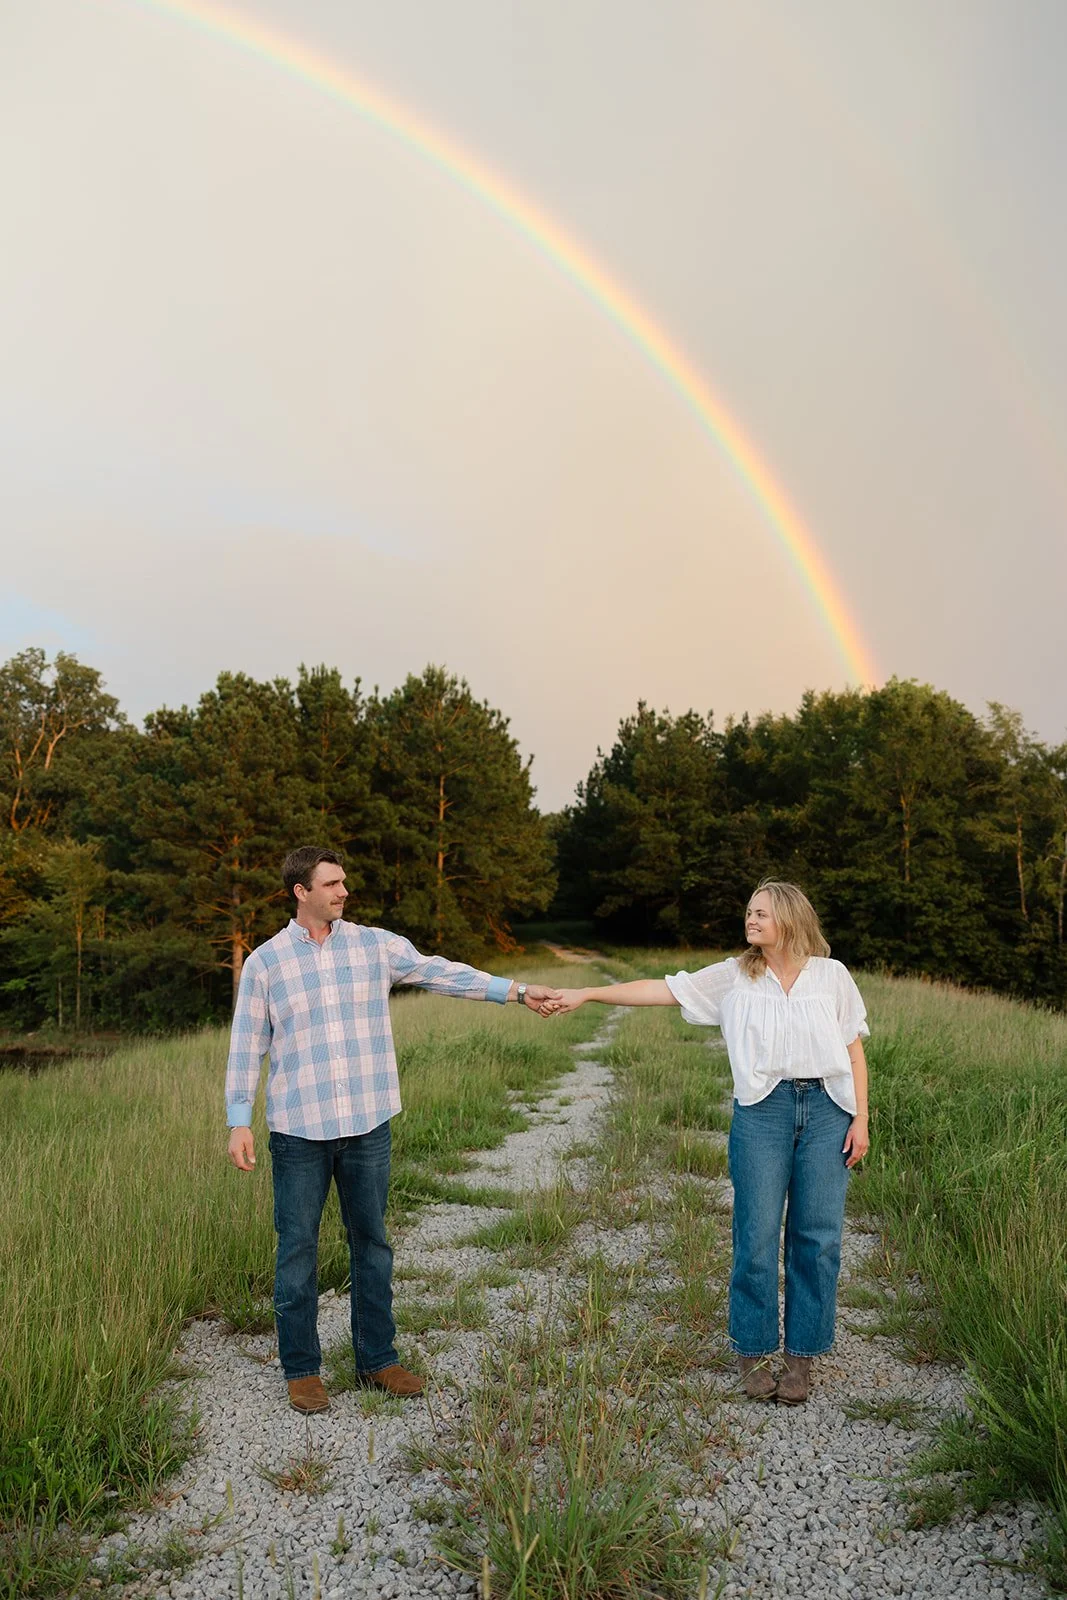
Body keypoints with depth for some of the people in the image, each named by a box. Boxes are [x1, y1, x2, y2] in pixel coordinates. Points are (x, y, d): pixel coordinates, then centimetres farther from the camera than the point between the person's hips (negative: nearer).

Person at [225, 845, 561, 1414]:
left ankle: (377, 1358, 27)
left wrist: (516, 991, 0)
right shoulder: (264, 962, -2)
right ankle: (301, 1369, 23)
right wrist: (238, 1122, -4)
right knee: (298, 1249, 7)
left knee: (371, 1242, 12)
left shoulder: (375, 945, 3)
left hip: (368, 1125, 2)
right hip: (299, 1131, -2)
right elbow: (246, 1047, 1)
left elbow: (439, 973, 4)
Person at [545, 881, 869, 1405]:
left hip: (826, 1108, 1)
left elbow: (854, 1049, 9)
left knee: (817, 1237, 3)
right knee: (756, 1236, 0)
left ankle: (802, 1357, 18)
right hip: (762, 1110, 0)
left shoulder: (831, 975, 7)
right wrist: (586, 994, -7)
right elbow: (664, 989, 0)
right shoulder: (734, 976, 5)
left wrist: (861, 1118, 2)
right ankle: (753, 1353, 17)